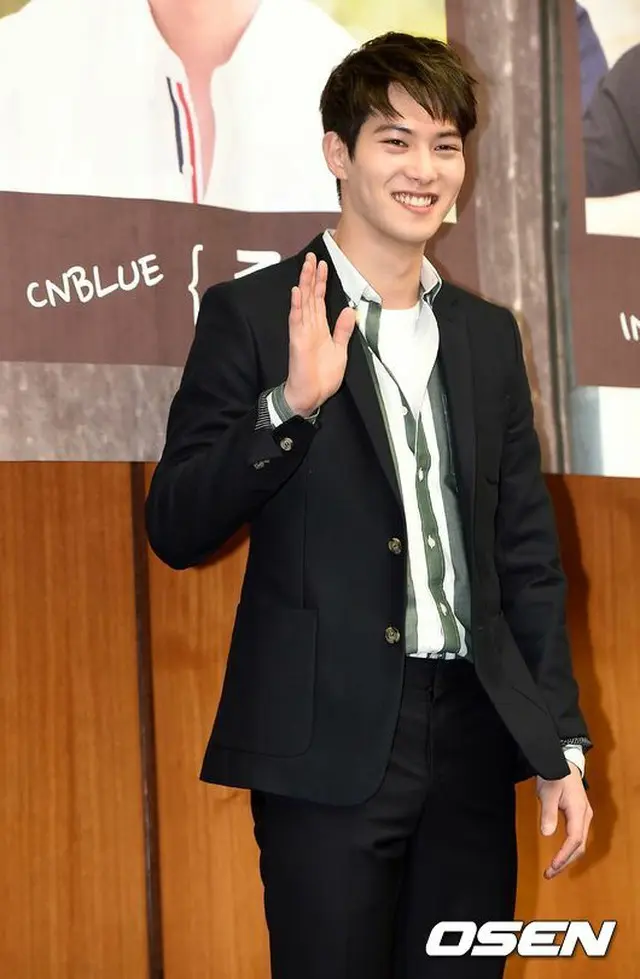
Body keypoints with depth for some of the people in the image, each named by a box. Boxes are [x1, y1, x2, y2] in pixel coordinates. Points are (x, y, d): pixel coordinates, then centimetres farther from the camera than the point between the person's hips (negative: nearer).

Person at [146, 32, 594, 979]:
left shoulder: (488, 334, 14)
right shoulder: (253, 314, -2)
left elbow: (526, 553, 15)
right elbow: (176, 533, -7)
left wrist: (562, 744, 10)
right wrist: (292, 405, -21)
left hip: (474, 735, 5)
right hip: (331, 745, -5)